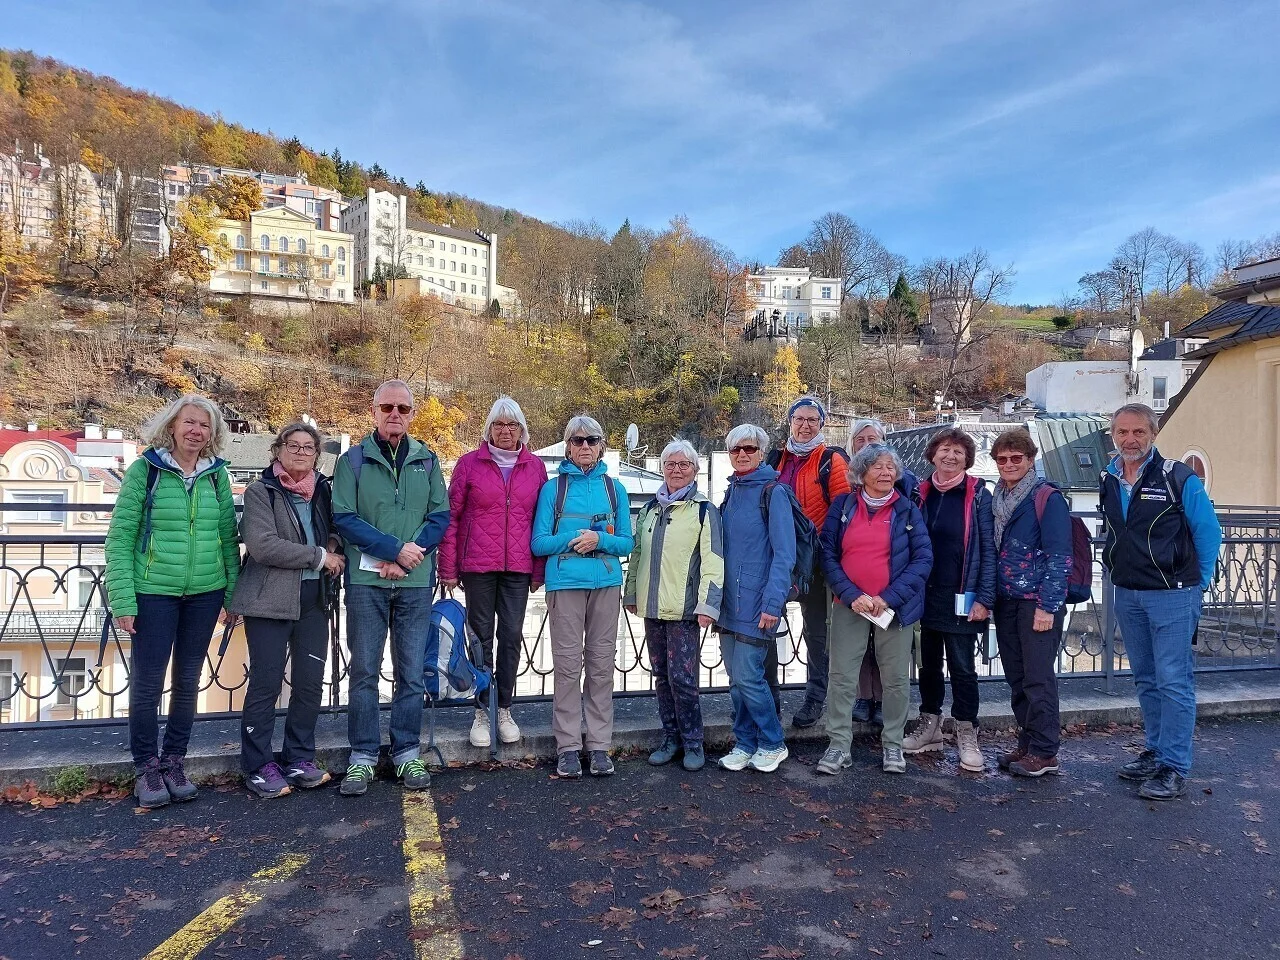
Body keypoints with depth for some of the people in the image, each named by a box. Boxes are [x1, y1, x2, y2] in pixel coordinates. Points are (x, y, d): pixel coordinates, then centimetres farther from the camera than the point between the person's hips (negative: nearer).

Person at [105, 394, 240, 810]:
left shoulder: (217, 474, 4)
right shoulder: (144, 470, -5)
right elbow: (120, 537, -6)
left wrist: (233, 592, 6)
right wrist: (123, 599, -11)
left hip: (205, 593, 3)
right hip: (153, 592, -3)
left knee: (188, 680, 12)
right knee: (147, 681, 2)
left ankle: (174, 762, 26)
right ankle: (147, 767, 20)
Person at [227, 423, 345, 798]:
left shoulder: (323, 490, 11)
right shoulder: (260, 491, -5)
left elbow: (335, 531, 22)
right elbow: (263, 545, -17)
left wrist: (335, 547, -2)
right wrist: (319, 556, -14)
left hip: (314, 599, 5)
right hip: (270, 599, -5)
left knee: (310, 682, 8)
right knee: (266, 683, 1)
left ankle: (299, 759, 21)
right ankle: (258, 766, 14)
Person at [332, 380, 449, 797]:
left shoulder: (426, 460, 9)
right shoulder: (353, 460, 2)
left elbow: (441, 514, 3)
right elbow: (344, 517, -6)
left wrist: (410, 556, -11)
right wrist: (396, 549, -14)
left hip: (416, 581, 2)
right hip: (366, 580, -2)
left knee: (411, 673, 8)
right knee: (365, 671, 5)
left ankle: (407, 754, 19)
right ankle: (362, 757, 15)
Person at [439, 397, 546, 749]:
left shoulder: (535, 467, 7)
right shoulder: (469, 463, 2)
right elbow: (451, 517, 2)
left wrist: (539, 570, 6)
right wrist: (448, 568, -2)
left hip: (518, 568, 2)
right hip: (478, 565, -1)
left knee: (512, 636, 5)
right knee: (481, 636, 5)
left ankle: (504, 708, 19)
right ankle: (481, 711, 16)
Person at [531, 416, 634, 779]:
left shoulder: (614, 488, 10)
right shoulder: (553, 487, 5)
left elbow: (627, 543, 8)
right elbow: (539, 542, 1)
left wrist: (600, 539, -11)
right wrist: (573, 539, -13)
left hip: (607, 583, 2)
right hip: (565, 584, -2)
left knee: (601, 665, 5)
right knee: (567, 666, -1)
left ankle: (599, 746, 13)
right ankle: (568, 747, 8)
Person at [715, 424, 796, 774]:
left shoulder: (773, 492, -8)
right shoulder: (731, 492, 12)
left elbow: (784, 553, -13)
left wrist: (773, 603, -19)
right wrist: (714, 596, 14)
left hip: (757, 602, -6)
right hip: (729, 601, 7)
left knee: (747, 677, -6)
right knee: (736, 679, 11)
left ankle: (772, 744, 15)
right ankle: (745, 745, 25)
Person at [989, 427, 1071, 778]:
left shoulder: (1048, 498, -8)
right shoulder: (996, 499, 12)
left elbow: (1059, 556, -12)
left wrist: (1047, 605, -17)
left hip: (1037, 602, -7)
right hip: (1005, 601, 7)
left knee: (1038, 677, -3)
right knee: (1016, 678, 11)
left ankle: (1044, 752, 7)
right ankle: (1027, 743, 22)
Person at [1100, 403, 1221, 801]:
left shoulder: (1178, 478, -11)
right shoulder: (1110, 481, 6)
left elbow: (1209, 532, -5)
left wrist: (1198, 583, 1)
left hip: (1172, 596, -6)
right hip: (1127, 596, 6)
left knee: (1174, 682, -3)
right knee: (1146, 679, 15)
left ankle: (1174, 768, 5)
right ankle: (1156, 751, 28)